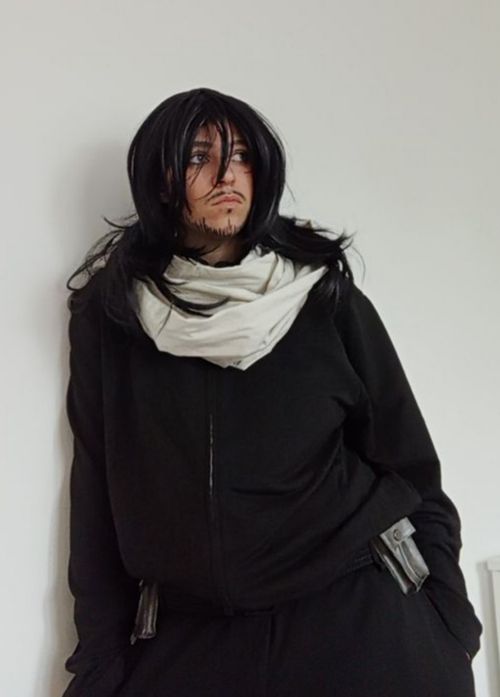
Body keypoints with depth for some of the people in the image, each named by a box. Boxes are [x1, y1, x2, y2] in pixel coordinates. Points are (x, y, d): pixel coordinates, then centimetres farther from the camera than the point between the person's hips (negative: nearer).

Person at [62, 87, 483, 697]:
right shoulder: (109, 315, 1)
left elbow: (412, 469, 2)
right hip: (189, 638, 1)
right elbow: (97, 496, 2)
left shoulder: (324, 295, -1)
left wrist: (451, 632, -3)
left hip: (358, 621, 0)